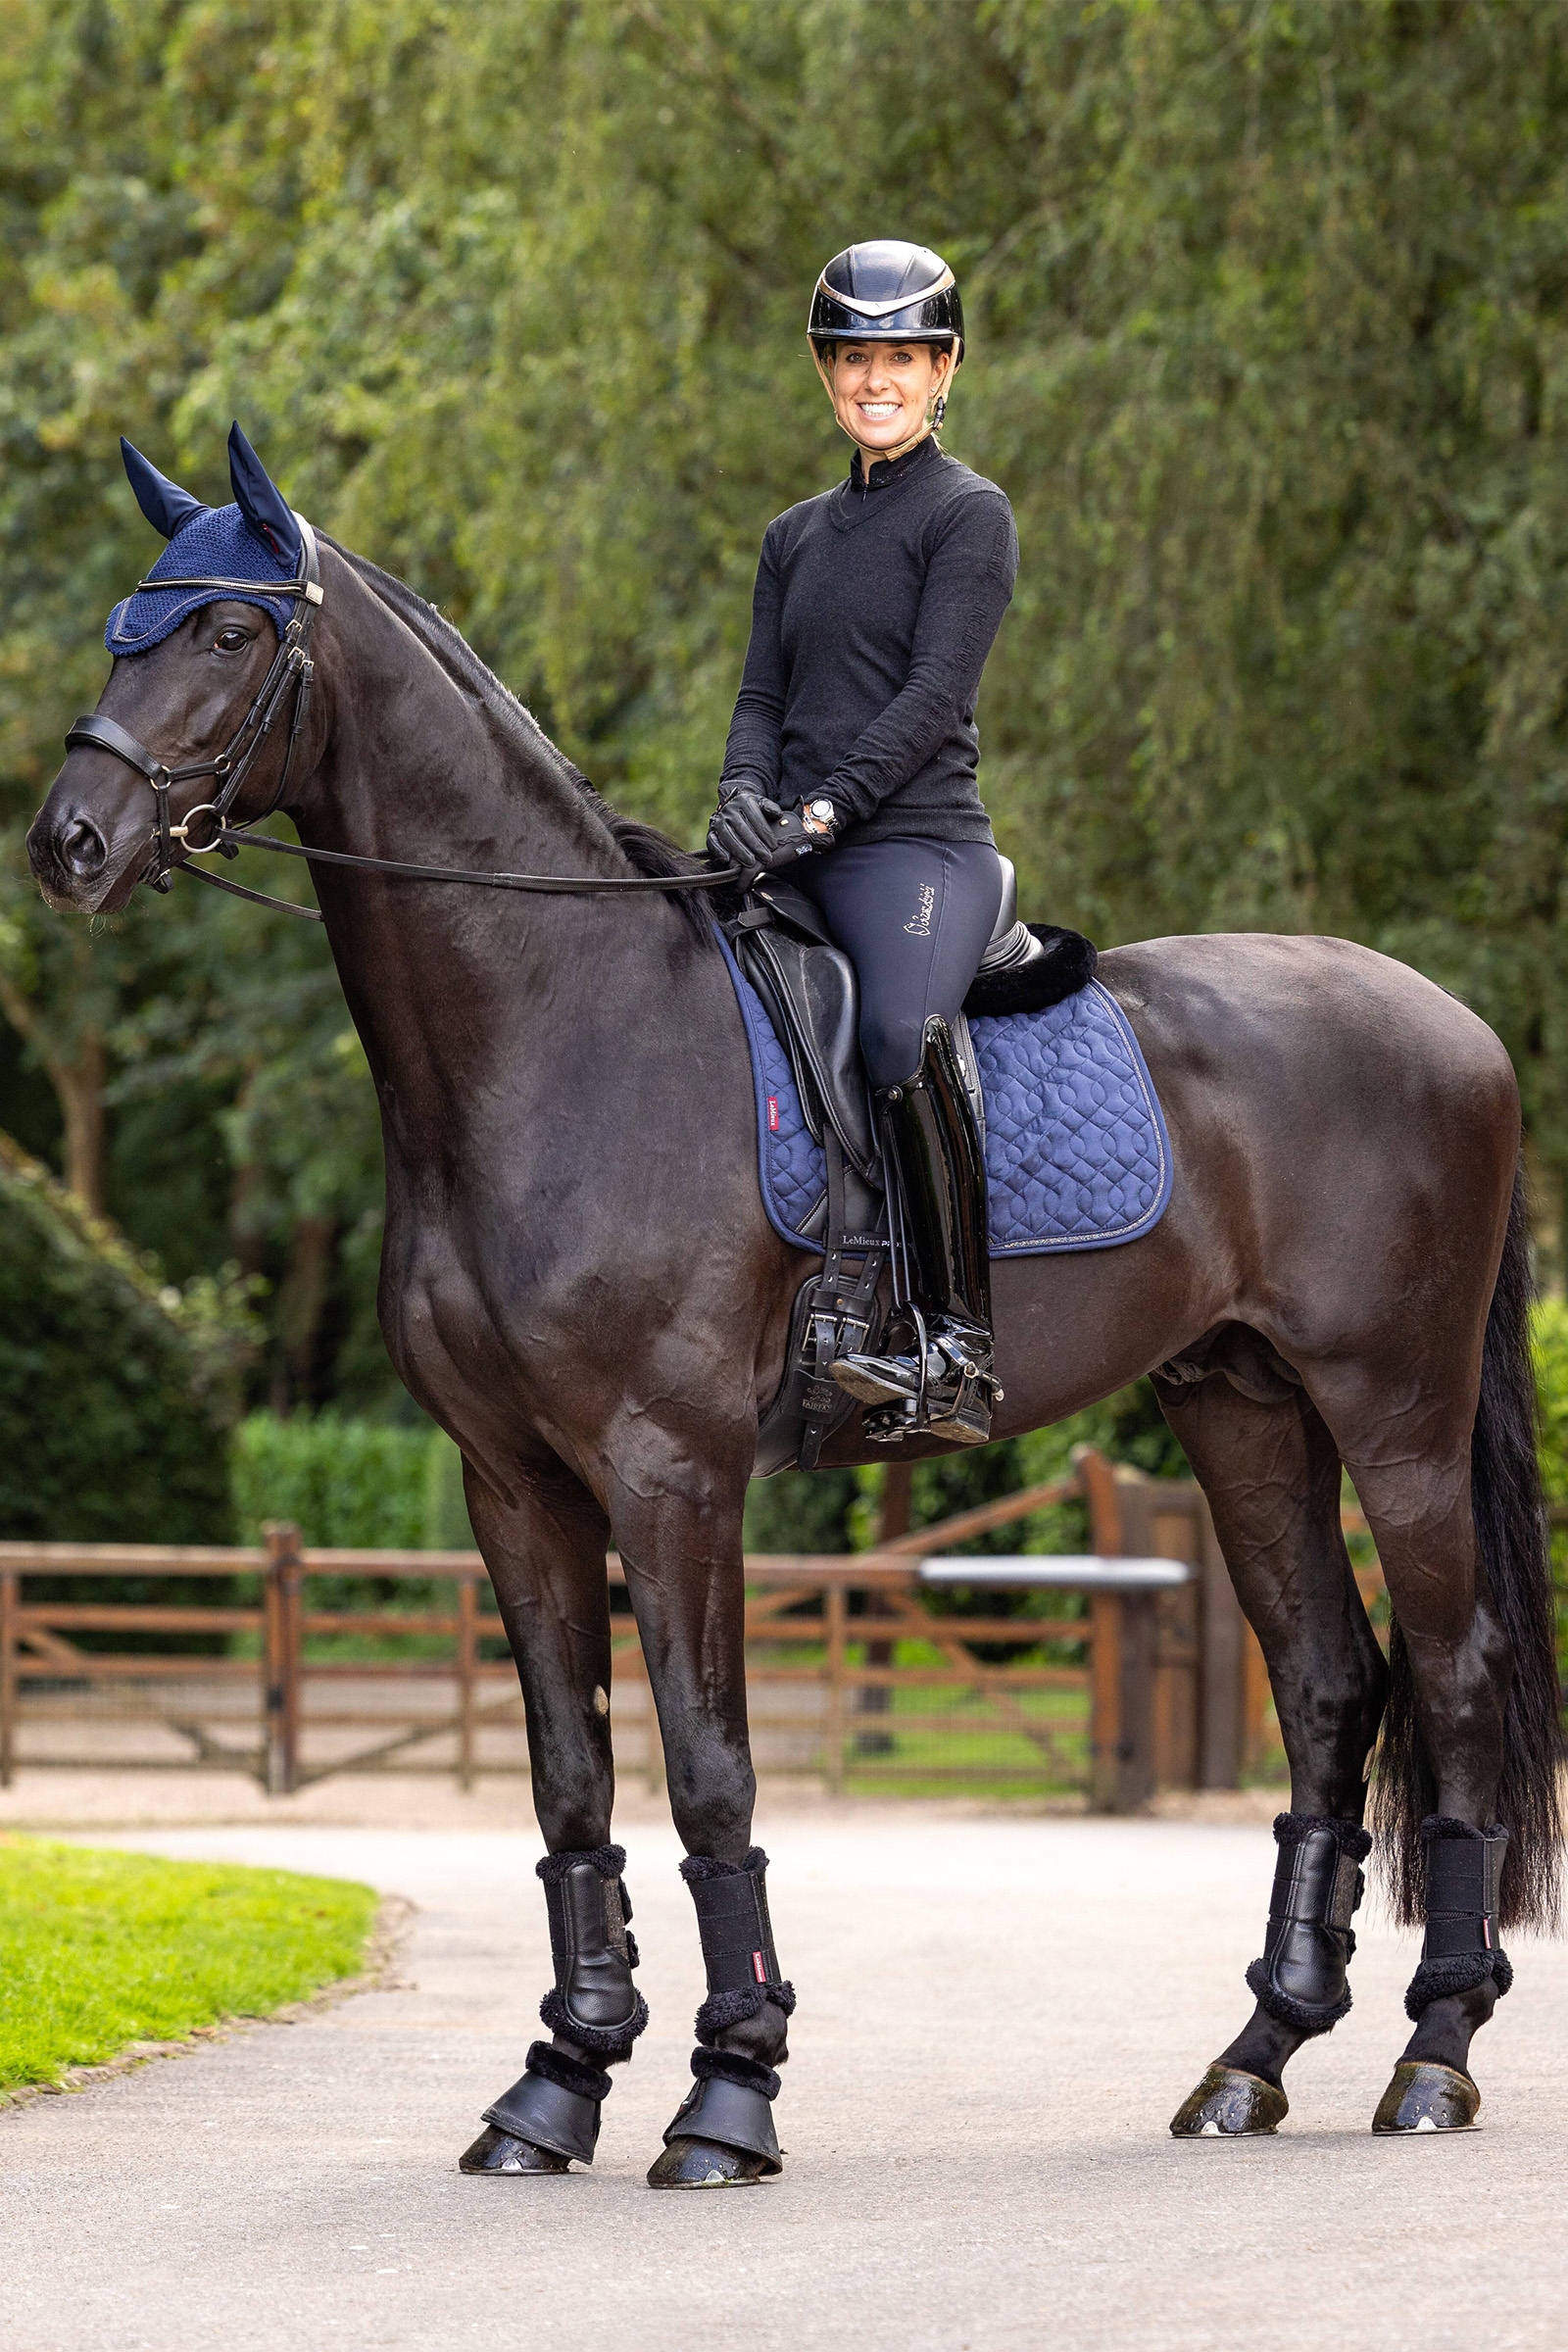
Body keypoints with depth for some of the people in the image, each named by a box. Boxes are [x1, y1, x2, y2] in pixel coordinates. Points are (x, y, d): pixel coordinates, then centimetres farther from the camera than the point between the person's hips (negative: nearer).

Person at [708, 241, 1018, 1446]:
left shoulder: (969, 514, 2)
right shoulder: (799, 534, 22)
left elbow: (936, 692, -9)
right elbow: (764, 698, 15)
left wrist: (823, 808, -19)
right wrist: (744, 797, -8)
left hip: (915, 847, -8)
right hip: (793, 861, 8)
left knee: (904, 1034, -35)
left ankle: (955, 1345, -36)